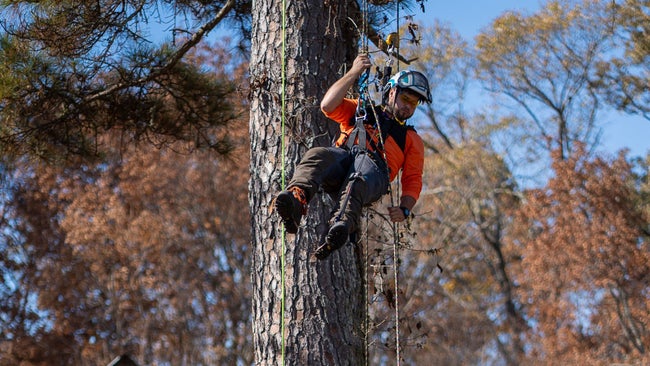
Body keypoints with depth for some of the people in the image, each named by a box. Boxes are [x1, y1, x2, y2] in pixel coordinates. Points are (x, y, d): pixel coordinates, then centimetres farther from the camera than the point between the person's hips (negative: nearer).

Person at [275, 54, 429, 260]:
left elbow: (413, 180, 20)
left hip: (374, 168, -2)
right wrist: (354, 73, 16)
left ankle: (340, 227, -71)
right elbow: (328, 105, 18)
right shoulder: (361, 110, 36)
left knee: (357, 183, -40)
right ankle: (296, 199, -65)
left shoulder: (411, 139, 33)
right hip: (341, 157, 2)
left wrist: (405, 209, 0)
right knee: (317, 155, -35)